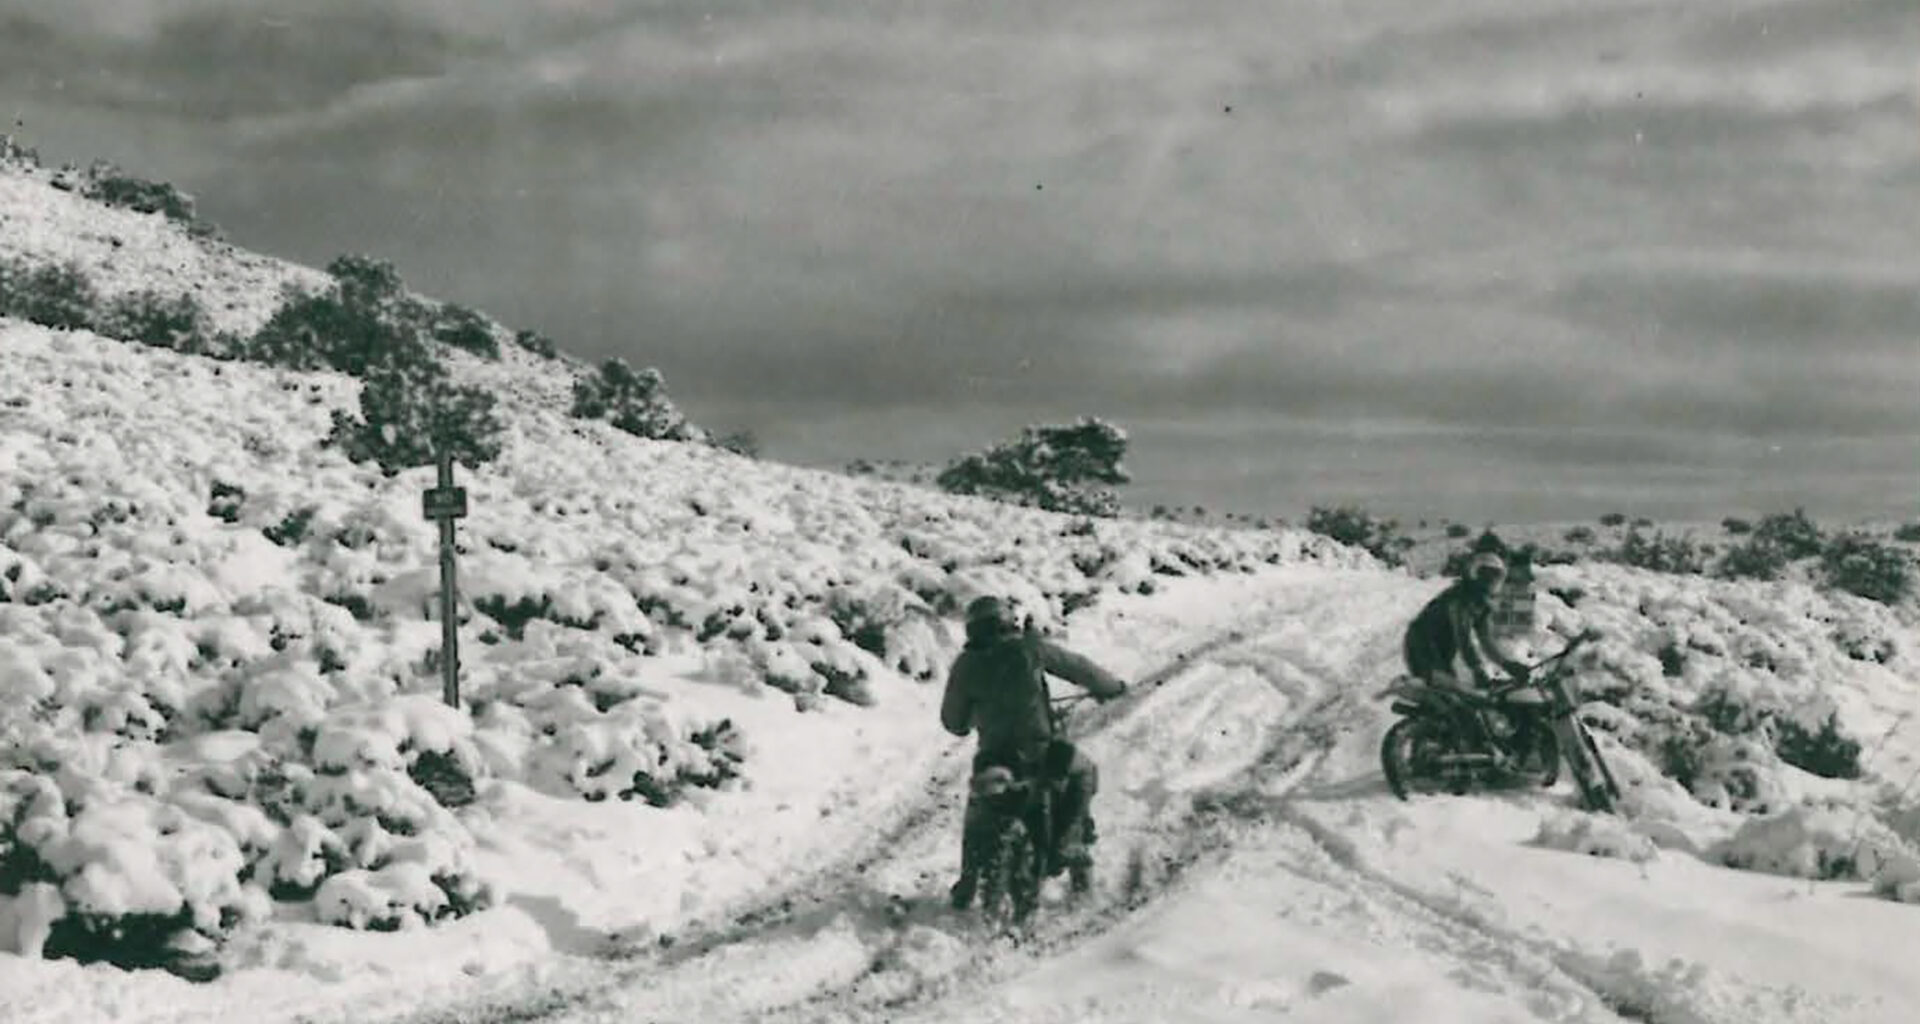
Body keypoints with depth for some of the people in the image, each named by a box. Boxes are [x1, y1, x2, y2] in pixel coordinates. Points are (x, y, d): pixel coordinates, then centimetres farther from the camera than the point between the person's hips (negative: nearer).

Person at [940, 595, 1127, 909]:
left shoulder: (965, 665, 1)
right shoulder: (1029, 649, -2)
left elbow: (952, 720, 8)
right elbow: (1077, 667, 9)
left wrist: (965, 725, 33)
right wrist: (1111, 686, 27)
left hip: (993, 756, 2)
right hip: (1039, 751, -2)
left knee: (977, 808, 30)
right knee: (1082, 771, 27)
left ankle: (968, 881, 24)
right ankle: (1067, 843, 15)